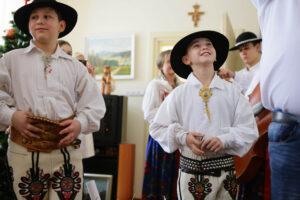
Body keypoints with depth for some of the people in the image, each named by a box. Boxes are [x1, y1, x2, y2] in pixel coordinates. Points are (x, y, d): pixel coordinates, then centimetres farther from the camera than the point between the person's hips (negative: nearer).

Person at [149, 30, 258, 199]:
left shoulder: (232, 91, 3)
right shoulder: (178, 94, 1)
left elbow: (249, 129, 0)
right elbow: (158, 128, 2)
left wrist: (224, 140, -15)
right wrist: (183, 137, -12)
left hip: (225, 172, 1)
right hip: (191, 172, -1)